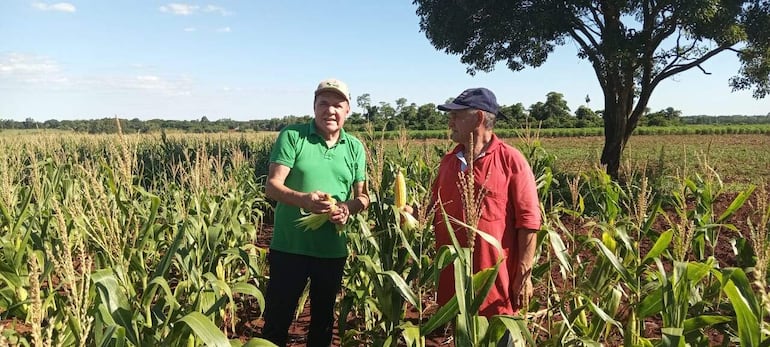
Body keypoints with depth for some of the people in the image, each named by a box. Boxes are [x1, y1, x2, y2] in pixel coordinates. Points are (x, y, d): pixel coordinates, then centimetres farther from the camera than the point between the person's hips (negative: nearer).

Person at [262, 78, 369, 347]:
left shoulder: (355, 147, 5)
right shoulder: (292, 136, -6)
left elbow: (363, 195, 7)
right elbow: (272, 186, -11)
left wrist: (349, 207, -16)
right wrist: (303, 199, -31)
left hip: (333, 250, 4)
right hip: (289, 246, -3)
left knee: (323, 319, 20)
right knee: (277, 319, 7)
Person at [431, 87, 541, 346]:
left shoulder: (511, 160, -10)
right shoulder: (448, 161, 9)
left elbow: (528, 221, -11)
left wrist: (524, 276, -13)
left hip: (496, 282, -5)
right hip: (454, 279, 6)